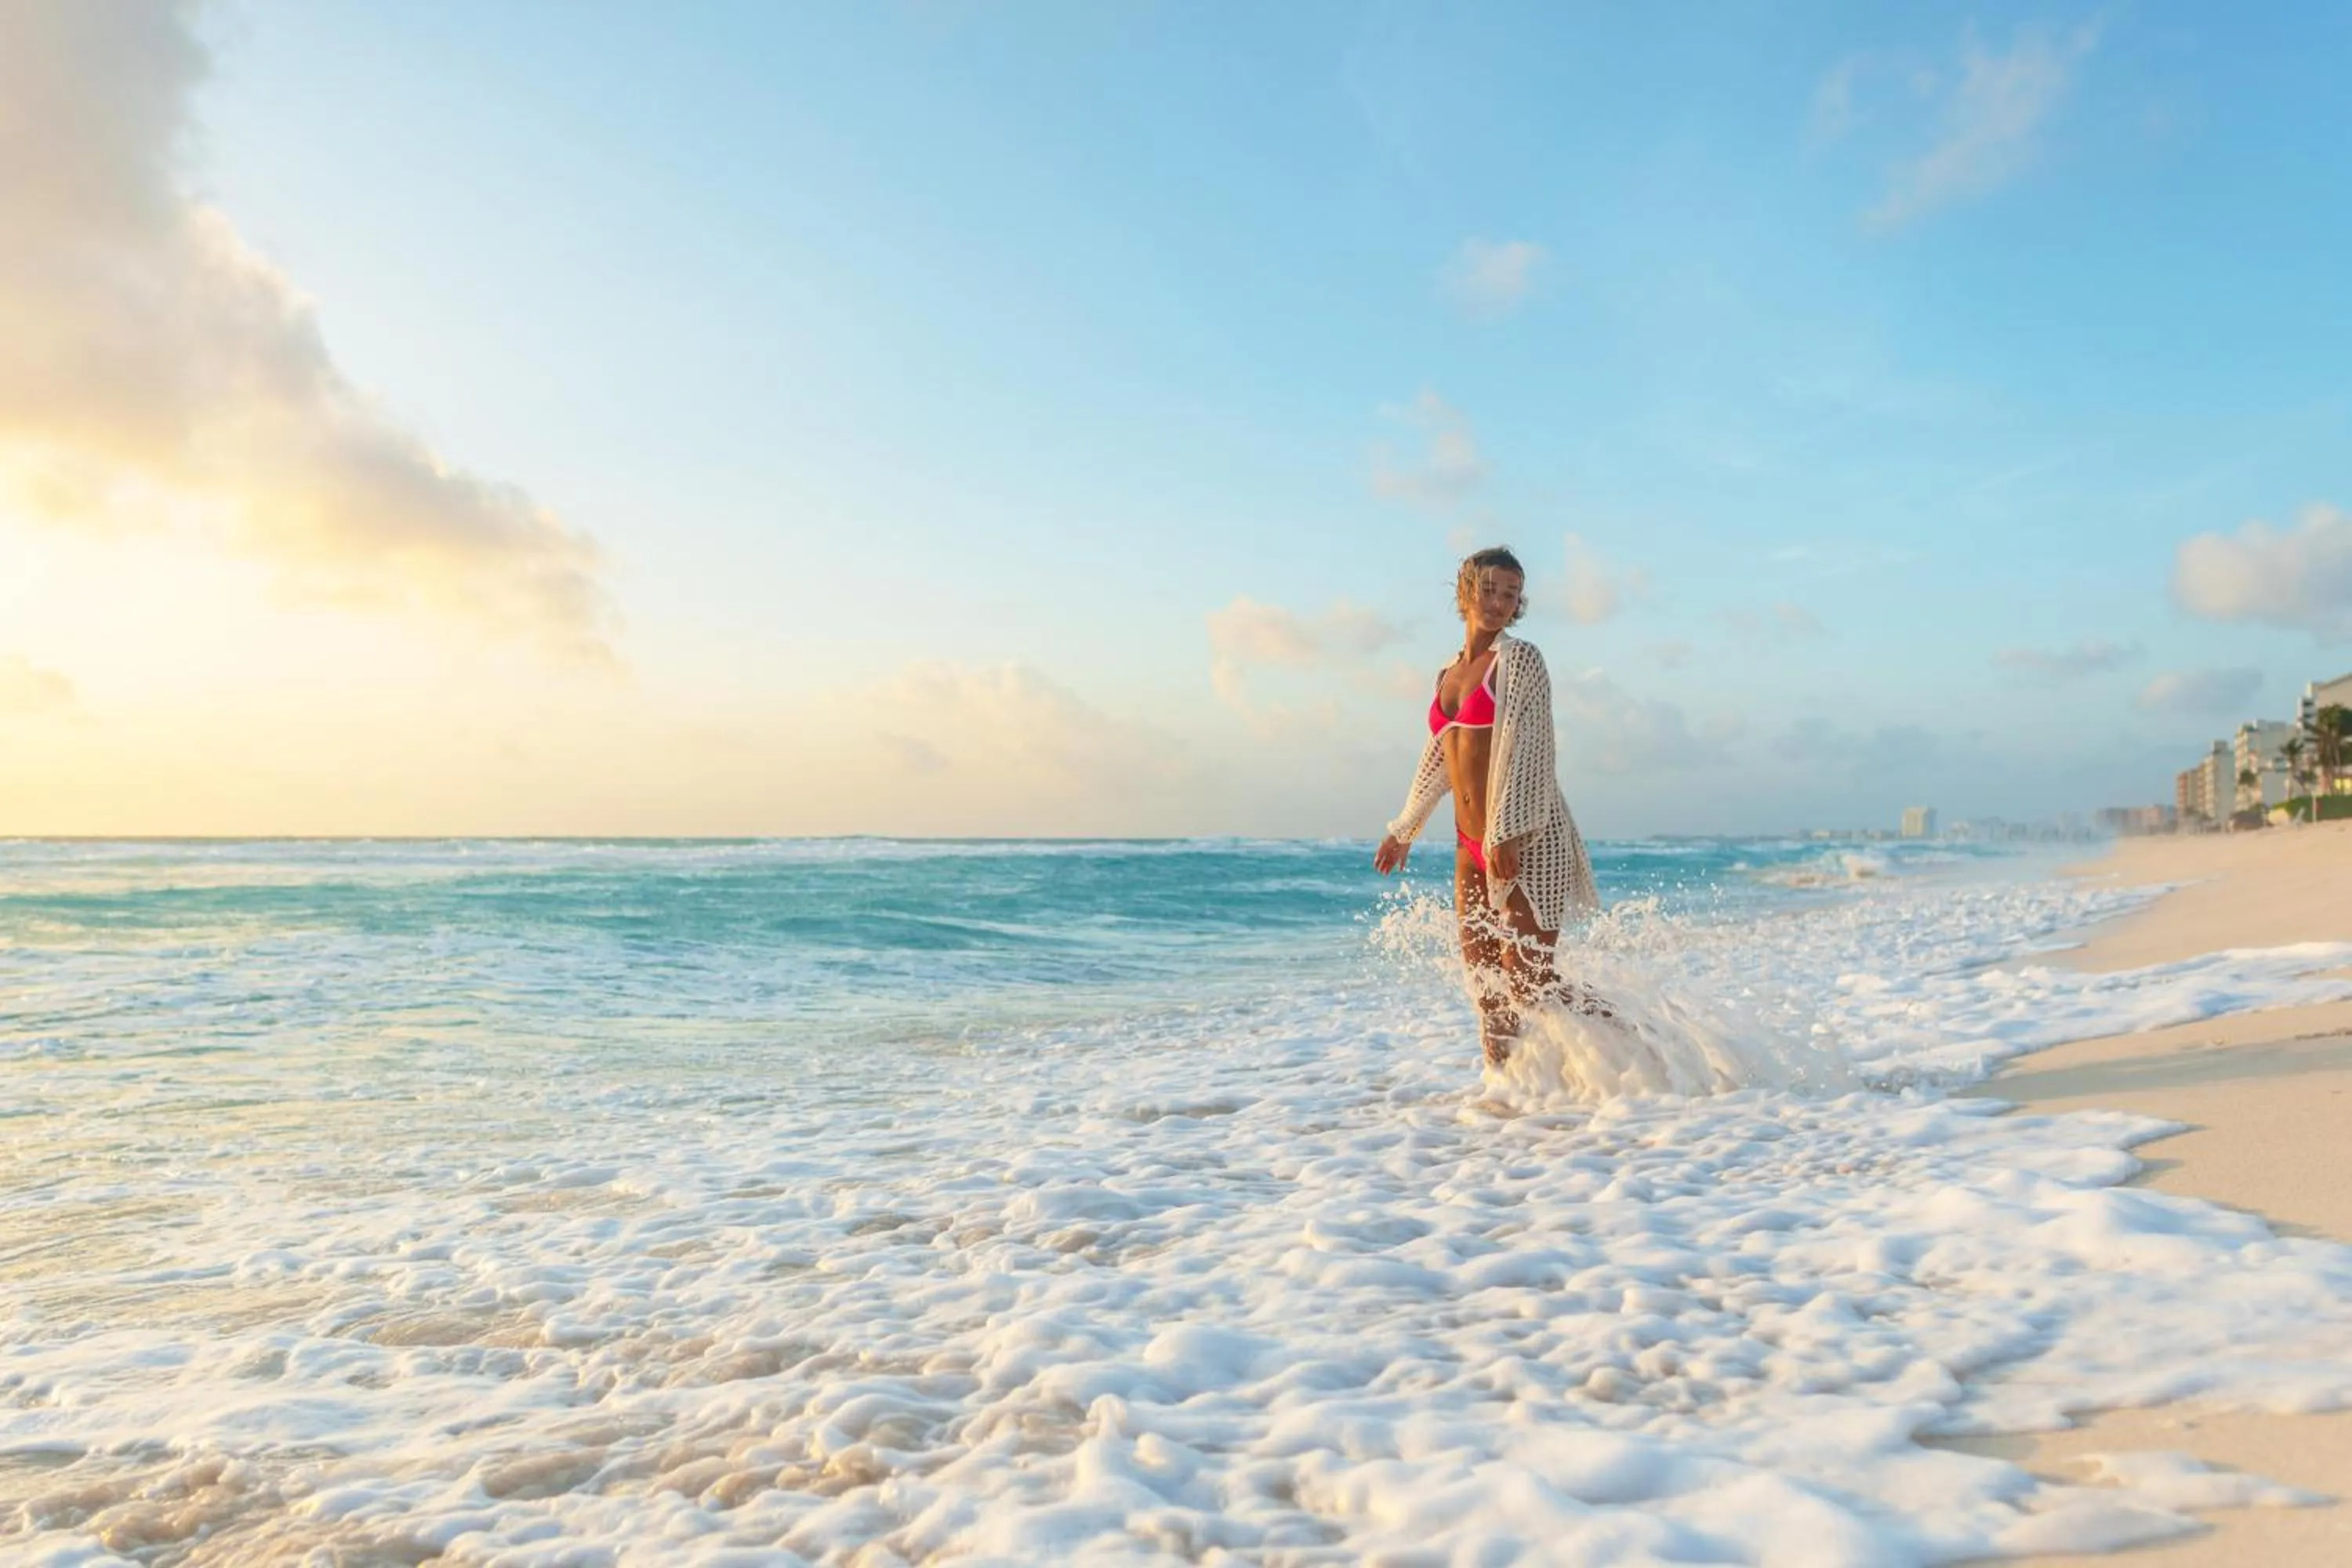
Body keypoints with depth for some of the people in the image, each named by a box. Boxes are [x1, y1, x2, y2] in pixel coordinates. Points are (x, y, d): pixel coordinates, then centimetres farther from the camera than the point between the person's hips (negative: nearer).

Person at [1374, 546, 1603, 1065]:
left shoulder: (1519, 658, -6)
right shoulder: (1449, 673, 14)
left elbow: (1529, 750, -15)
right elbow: (1436, 760, 24)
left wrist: (1507, 835, -23)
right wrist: (1403, 831, 29)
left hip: (1528, 840, -7)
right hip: (1472, 845, 7)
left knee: (1527, 979, -10)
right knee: (1483, 975, 8)